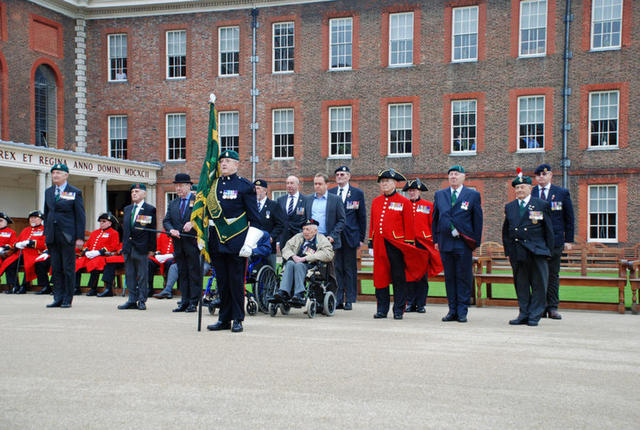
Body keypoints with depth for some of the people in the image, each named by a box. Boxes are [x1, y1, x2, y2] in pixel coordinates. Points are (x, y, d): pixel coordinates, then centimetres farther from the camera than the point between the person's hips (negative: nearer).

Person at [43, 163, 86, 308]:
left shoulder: (75, 193, -1)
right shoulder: (48, 192, 14)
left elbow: (80, 216, -3)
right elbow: (46, 213, 20)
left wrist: (80, 237, -8)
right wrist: (46, 232, 12)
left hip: (67, 236, -5)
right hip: (52, 236, 5)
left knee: (68, 268, -1)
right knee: (55, 268, 6)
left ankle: (67, 299, 6)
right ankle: (58, 298, 12)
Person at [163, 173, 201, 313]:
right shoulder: (173, 204, 17)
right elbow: (166, 221, 12)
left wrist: (192, 223, -20)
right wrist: (171, 230, -8)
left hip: (193, 242, -5)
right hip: (178, 243, 5)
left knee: (194, 272, -3)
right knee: (182, 272, 8)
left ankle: (193, 302, 2)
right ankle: (185, 301, 13)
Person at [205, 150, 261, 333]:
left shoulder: (245, 186, -2)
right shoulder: (213, 185, 12)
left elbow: (254, 216, -3)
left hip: (237, 241, -5)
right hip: (217, 241, 5)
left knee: (236, 281, 0)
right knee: (222, 281, 10)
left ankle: (237, 319, 9)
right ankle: (224, 319, 19)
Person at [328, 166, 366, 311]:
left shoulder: (357, 193, 5)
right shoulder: (330, 193, 11)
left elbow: (362, 216, 5)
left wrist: (361, 238, 1)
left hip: (350, 236, -2)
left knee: (350, 269, 2)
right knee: (336, 268, 2)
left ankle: (349, 300, 7)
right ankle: (338, 300, 7)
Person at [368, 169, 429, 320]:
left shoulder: (404, 202, -1)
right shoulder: (375, 201, 12)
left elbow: (408, 226, -2)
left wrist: (408, 246, -6)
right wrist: (371, 244, 12)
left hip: (396, 245, -4)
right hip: (379, 246, 4)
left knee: (399, 279, 2)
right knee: (380, 278, 6)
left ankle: (399, 310, 10)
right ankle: (382, 310, 16)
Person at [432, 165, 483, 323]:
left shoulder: (473, 195, 4)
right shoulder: (439, 195, 12)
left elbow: (477, 220, 3)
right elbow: (435, 219, 15)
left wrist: (475, 242, -1)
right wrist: (436, 239, 8)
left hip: (464, 244, -3)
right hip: (445, 243, 3)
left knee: (464, 278, -1)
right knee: (449, 277, 6)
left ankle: (462, 312, 6)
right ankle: (452, 311, 13)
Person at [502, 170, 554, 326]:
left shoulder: (542, 205, 2)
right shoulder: (509, 207, 12)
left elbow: (548, 230, 4)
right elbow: (505, 231, 16)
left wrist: (548, 251, 0)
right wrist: (508, 250, 9)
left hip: (537, 250, -3)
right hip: (517, 252, 3)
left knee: (539, 284, -1)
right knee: (521, 285, 8)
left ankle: (534, 316, 8)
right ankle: (524, 314, 17)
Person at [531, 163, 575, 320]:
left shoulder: (562, 193, 8)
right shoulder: (529, 194, 7)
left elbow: (569, 218, 9)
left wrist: (568, 240, 3)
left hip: (555, 241, 0)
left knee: (553, 274, 5)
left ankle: (552, 307, 11)